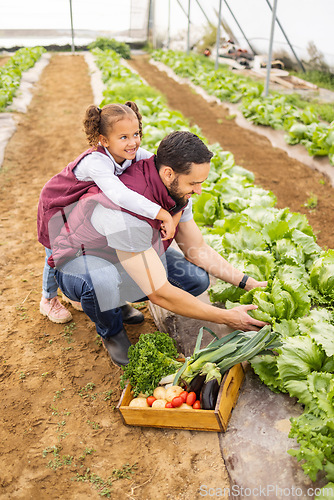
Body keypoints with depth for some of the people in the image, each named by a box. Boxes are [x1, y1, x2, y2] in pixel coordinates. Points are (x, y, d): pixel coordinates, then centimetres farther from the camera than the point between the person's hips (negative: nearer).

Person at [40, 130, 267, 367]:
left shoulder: (175, 191, -15)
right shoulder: (125, 214, -41)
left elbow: (197, 250, -3)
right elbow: (160, 294, -37)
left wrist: (248, 283, -10)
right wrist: (226, 317, -28)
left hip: (130, 253, 7)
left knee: (197, 279, -12)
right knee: (104, 283, -43)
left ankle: (115, 298, 11)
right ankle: (111, 332, -4)